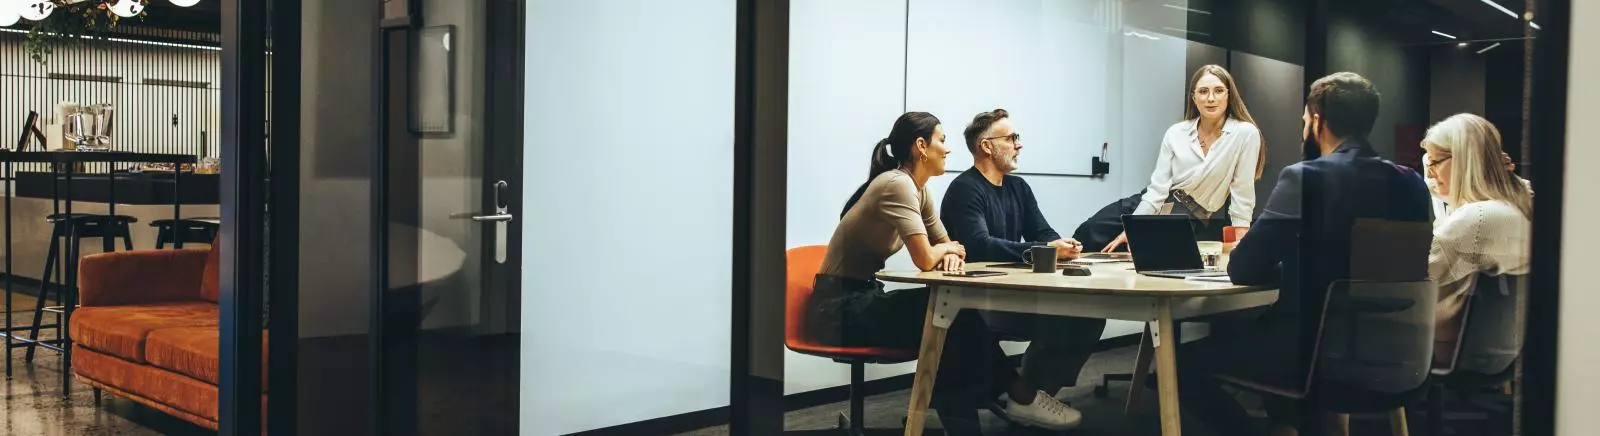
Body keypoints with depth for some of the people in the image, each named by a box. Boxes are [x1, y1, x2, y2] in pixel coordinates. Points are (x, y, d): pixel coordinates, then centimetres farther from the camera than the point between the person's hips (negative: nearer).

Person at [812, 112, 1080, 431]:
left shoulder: (918, 189, 10)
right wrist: (949, 249, -4)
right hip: (842, 306, -9)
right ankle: (1020, 397, -1)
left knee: (960, 314, -7)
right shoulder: (897, 184, -20)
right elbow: (925, 259, -27)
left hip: (862, 297, 9)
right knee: (959, 319, -15)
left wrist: (950, 255, -12)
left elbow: (945, 244, 14)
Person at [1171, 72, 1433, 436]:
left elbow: (1242, 270, -15)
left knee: (1184, 361, 7)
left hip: (1314, 348, -8)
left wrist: (1286, 266, 6)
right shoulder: (1411, 183, 2)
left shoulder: (1305, 177, -16)